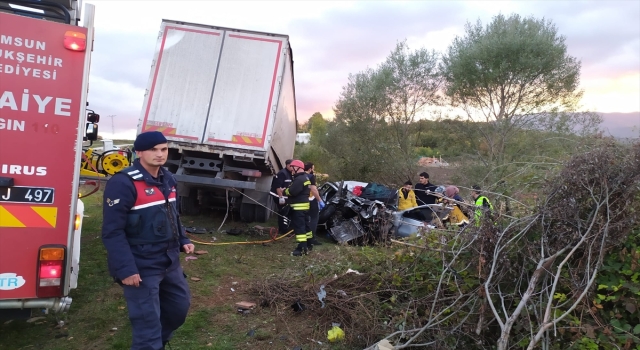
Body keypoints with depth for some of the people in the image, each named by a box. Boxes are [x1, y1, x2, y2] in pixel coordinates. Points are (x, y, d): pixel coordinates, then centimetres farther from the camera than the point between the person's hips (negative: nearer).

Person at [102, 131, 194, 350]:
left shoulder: (168, 179, 8)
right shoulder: (123, 183, -19)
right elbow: (113, 231, -21)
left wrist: (182, 240, 9)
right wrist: (125, 269, -25)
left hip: (170, 262, 9)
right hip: (141, 267, -8)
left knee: (180, 306, 23)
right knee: (148, 324, -1)